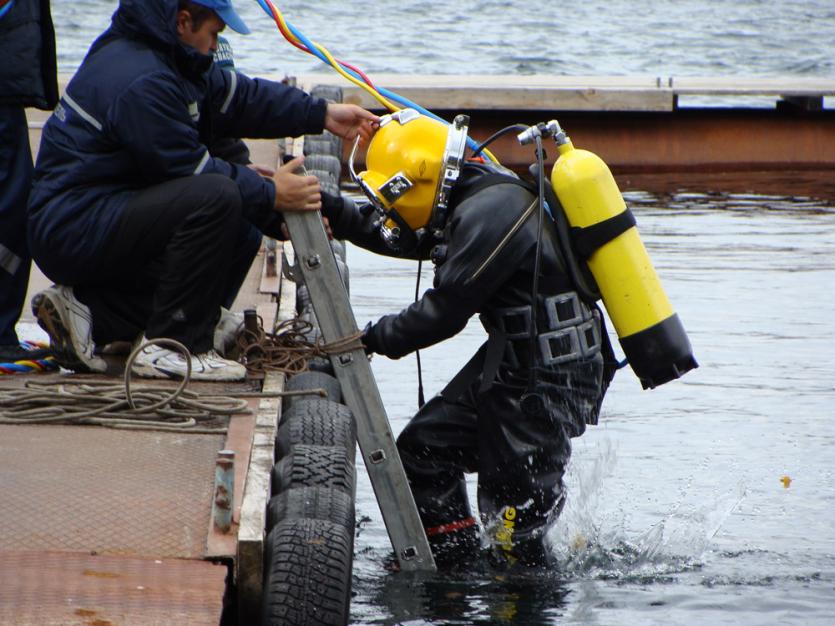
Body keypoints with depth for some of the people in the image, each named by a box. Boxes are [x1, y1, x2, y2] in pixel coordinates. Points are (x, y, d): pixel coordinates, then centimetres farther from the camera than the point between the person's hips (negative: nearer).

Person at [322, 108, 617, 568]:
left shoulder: (488, 212, -24)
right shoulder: (478, 196, 7)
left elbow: (445, 311, -21)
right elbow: (403, 238, 22)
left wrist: (372, 339, -10)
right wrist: (331, 212, 10)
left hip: (548, 380, -11)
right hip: (511, 359, 11)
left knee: (514, 511, -3)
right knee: (424, 448, 15)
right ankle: (452, 563, 25)